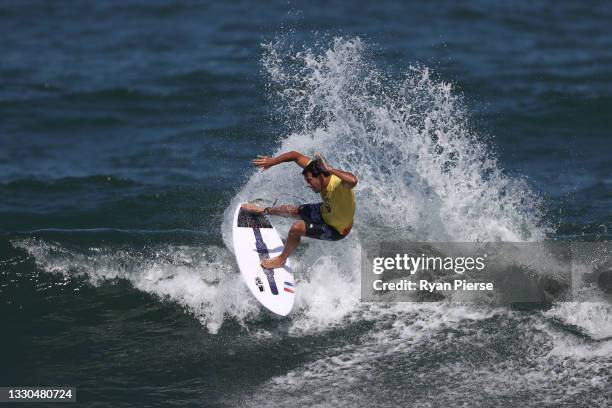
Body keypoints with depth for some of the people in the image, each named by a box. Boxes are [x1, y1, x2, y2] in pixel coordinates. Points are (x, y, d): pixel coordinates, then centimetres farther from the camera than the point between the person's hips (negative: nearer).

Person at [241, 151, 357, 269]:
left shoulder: (338, 184, -42)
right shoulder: (317, 169, -19)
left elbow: (353, 180, -66)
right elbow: (297, 156, -8)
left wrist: (329, 169, -57)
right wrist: (272, 161, -14)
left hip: (337, 231, -8)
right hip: (325, 213, 8)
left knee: (297, 228, -21)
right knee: (292, 211, 23)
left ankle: (281, 259, 6)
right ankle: (264, 211, 55)